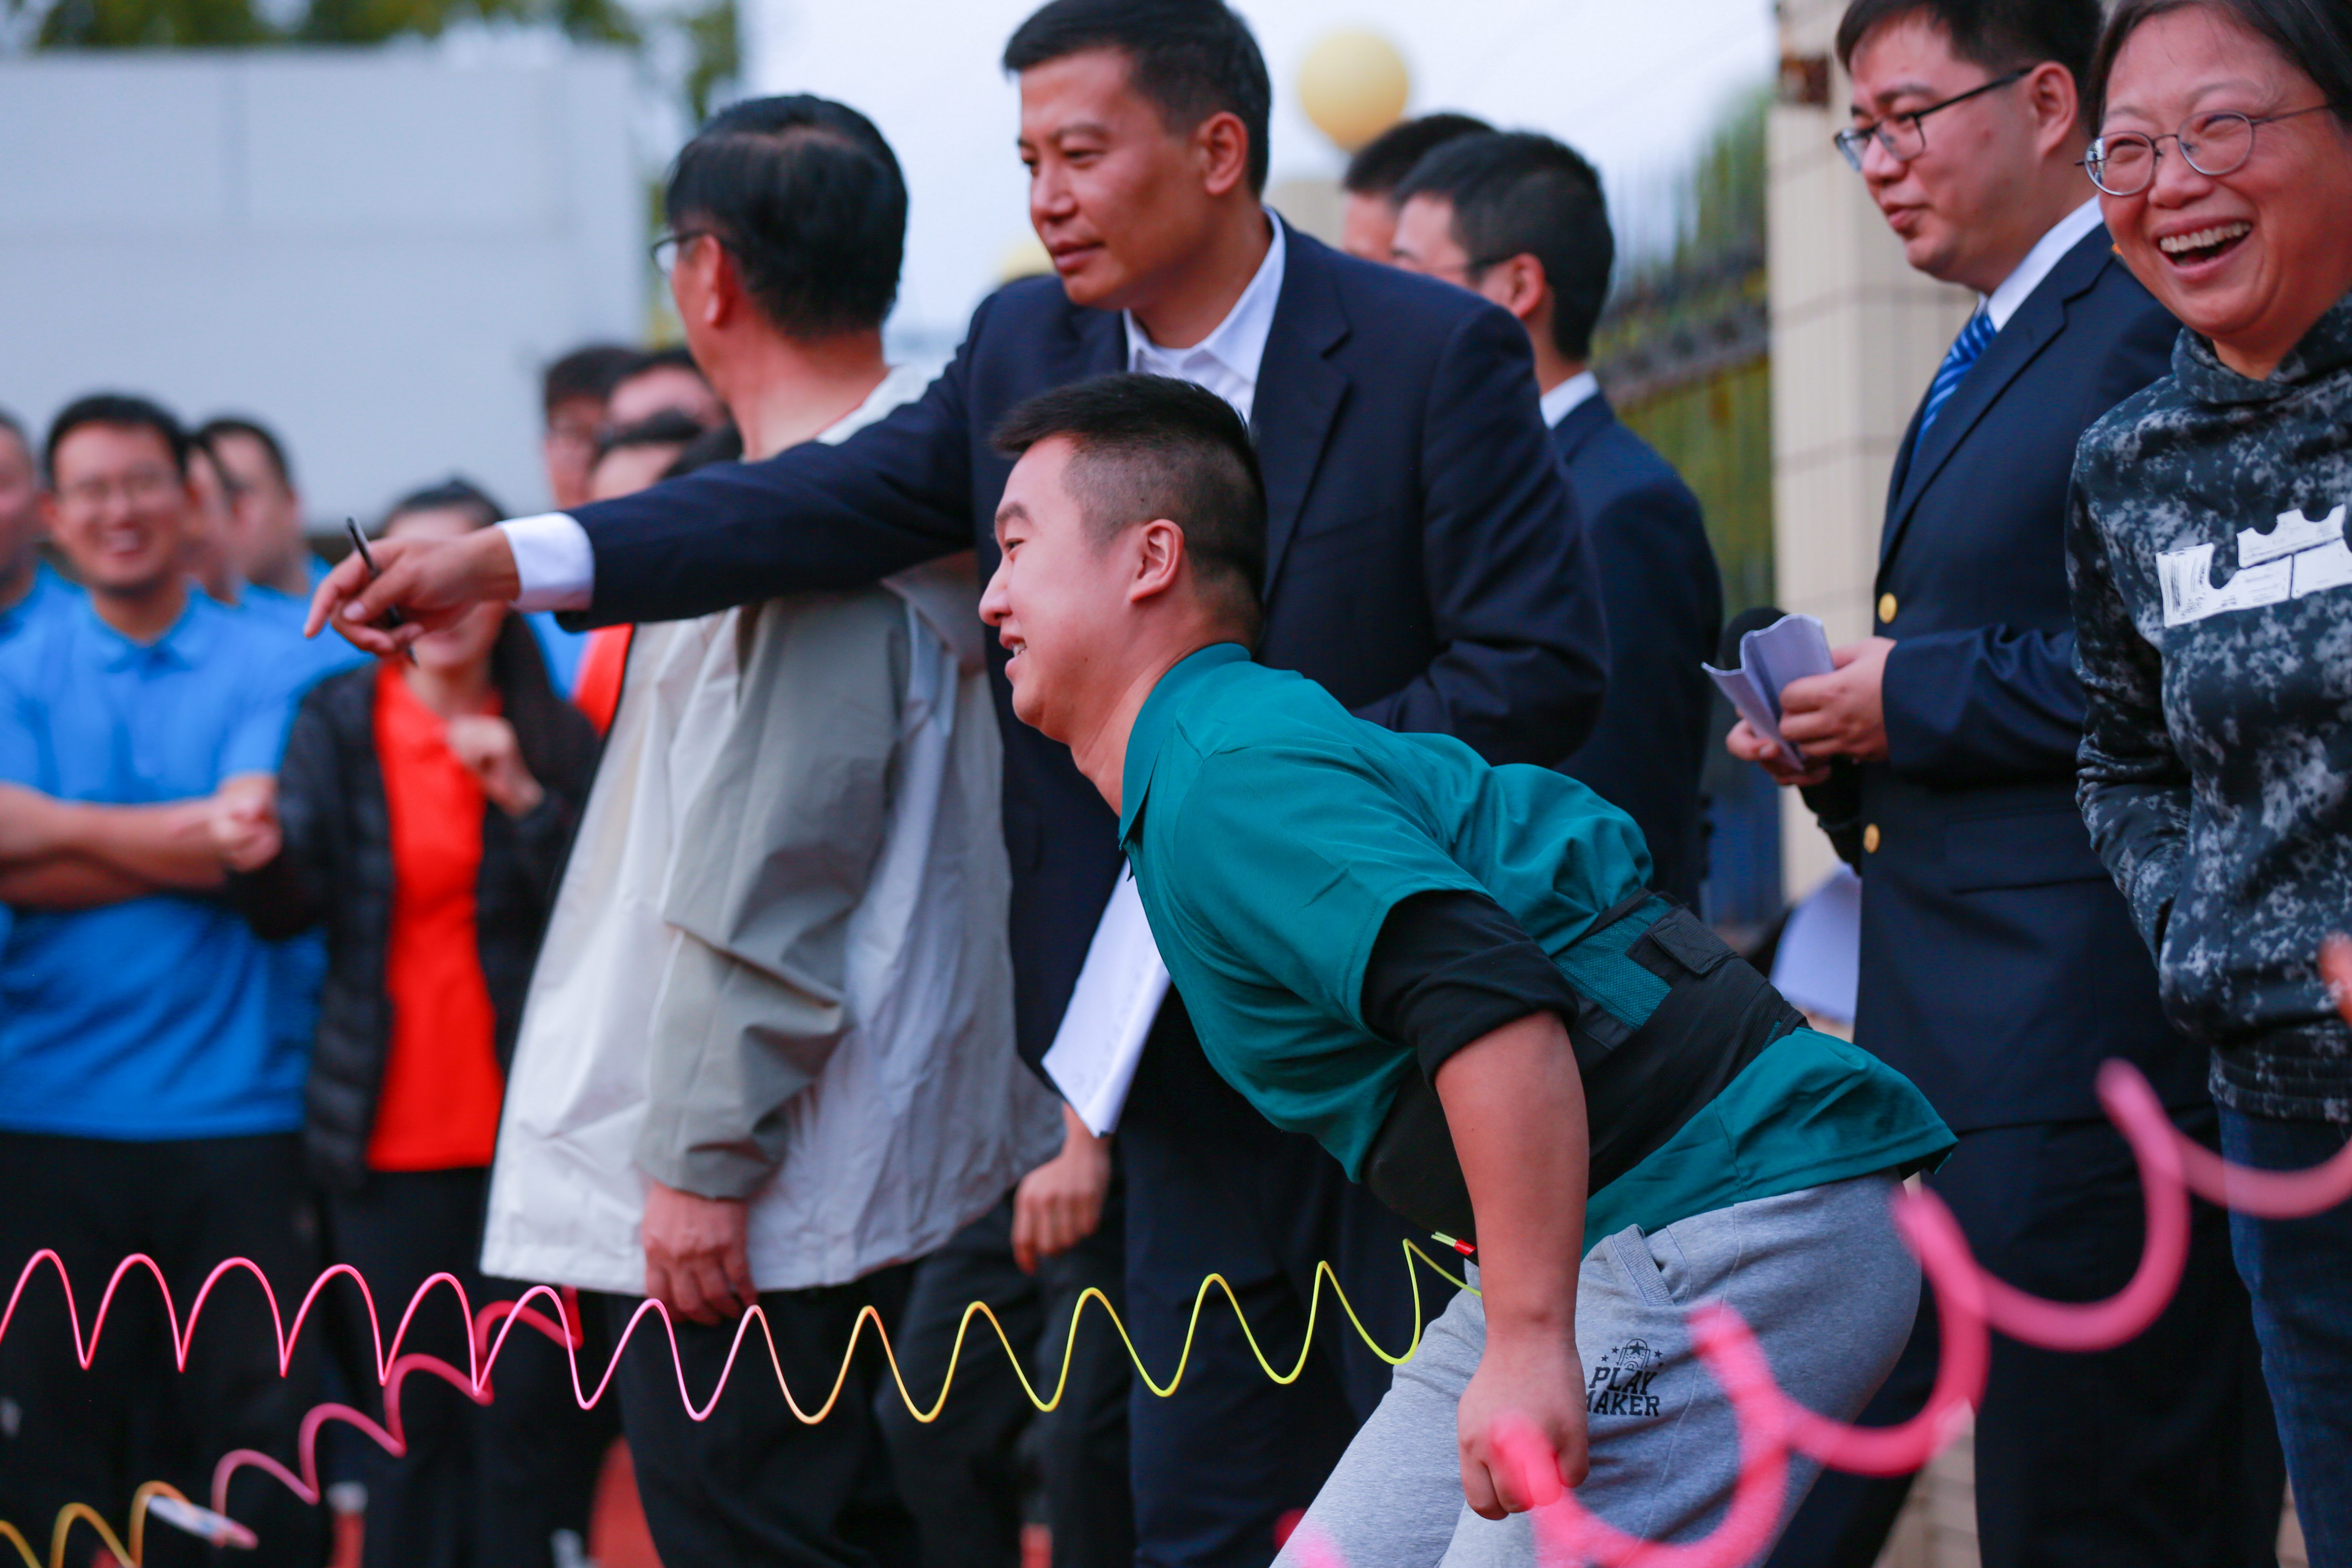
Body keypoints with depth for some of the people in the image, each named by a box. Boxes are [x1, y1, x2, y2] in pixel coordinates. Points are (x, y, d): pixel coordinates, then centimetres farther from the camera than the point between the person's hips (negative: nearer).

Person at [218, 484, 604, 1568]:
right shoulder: (337, 724, 4)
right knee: (409, 1420, 2)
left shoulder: (556, 737, 3)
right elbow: (291, 911, -5)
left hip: (526, 1123, 0)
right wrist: (260, 861, -27)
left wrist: (524, 797, -18)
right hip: (388, 1131, 0)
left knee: (524, 1413, 0)